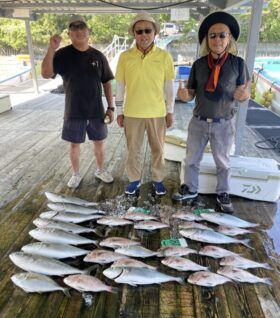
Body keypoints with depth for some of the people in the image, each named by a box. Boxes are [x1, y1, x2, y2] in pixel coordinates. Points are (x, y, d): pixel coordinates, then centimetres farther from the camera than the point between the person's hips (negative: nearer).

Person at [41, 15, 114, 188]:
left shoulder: (98, 56, 2)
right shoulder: (63, 54, -4)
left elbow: (107, 82, 5)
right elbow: (46, 74, -18)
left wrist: (110, 107, 1)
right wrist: (52, 49, -29)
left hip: (96, 110, 2)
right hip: (74, 111, -1)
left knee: (99, 142, 12)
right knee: (75, 144, 10)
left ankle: (100, 170, 33)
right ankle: (76, 174, 29)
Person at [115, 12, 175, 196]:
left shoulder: (165, 57, -4)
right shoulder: (125, 57, -3)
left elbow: (169, 87, 1)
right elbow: (120, 87, 2)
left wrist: (170, 112, 2)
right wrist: (119, 112, 2)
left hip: (157, 113, 0)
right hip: (132, 113, 1)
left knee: (158, 149, 12)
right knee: (133, 149, 12)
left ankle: (158, 179, 31)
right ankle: (135, 179, 30)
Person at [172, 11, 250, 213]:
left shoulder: (238, 63, -8)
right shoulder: (198, 64, -3)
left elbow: (245, 93, -4)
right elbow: (191, 94, 1)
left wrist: (244, 95, -27)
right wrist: (184, 95, -22)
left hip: (224, 124, -2)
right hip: (198, 122, 2)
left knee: (223, 162, 15)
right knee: (192, 159, 15)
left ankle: (223, 194, 35)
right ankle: (190, 189, 37)